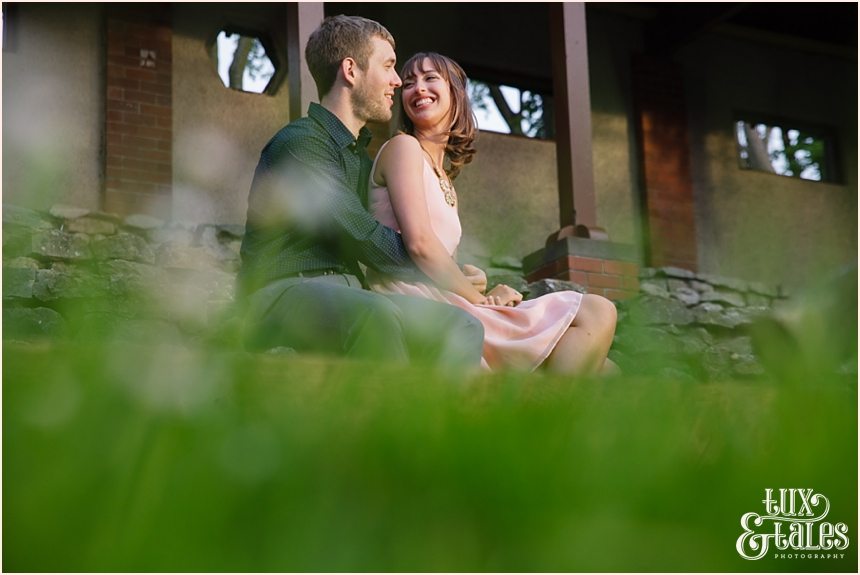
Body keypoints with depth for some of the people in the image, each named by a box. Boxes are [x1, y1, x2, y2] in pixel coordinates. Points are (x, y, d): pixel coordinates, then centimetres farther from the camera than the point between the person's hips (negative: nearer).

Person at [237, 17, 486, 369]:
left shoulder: (362, 155, 24)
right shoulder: (298, 143, -5)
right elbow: (363, 239, -10)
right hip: (285, 292, -8)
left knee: (460, 326, -15)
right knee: (376, 315, -38)